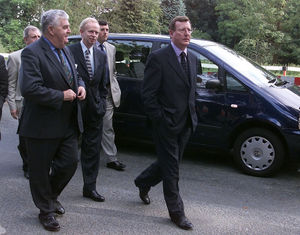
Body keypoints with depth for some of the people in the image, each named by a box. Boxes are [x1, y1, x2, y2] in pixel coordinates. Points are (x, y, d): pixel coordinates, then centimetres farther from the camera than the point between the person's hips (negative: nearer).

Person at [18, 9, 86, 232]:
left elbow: (75, 75, 24)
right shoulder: (32, 53, -17)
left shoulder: (66, 50, 10)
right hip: (42, 126, -7)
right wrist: (61, 96, -20)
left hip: (68, 124, 7)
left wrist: (80, 86, 1)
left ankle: (51, 196, 39)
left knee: (70, 163, 12)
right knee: (40, 171, 8)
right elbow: (29, 89, -27)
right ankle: (46, 211, 28)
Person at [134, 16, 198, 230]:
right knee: (171, 168, 4)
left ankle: (143, 182, 44)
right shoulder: (158, 58, -13)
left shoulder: (192, 58, 10)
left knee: (170, 163, 19)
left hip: (186, 124, 7)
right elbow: (148, 94, -13)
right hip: (167, 124, -7)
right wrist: (160, 120, -14)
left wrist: (192, 115, 9)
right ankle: (177, 212, 18)